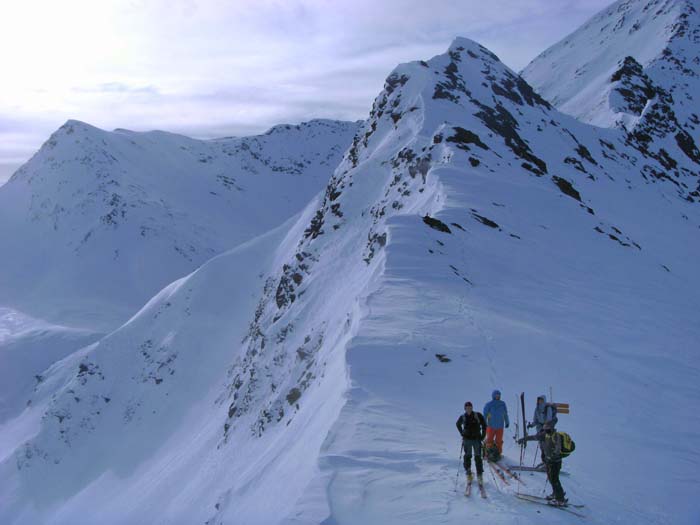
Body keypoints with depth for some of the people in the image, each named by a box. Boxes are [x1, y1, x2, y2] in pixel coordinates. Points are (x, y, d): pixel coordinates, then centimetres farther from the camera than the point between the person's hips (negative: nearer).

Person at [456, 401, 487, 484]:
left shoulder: (478, 415, -7)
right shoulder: (463, 417, -2)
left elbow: (484, 425, 2)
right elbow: (458, 424, 18)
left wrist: (483, 436, -2)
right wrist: (462, 433, 9)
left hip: (477, 439, -1)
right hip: (467, 439, 1)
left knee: (478, 457, -1)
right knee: (467, 456, 6)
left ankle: (479, 475, 5)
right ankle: (468, 473, 20)